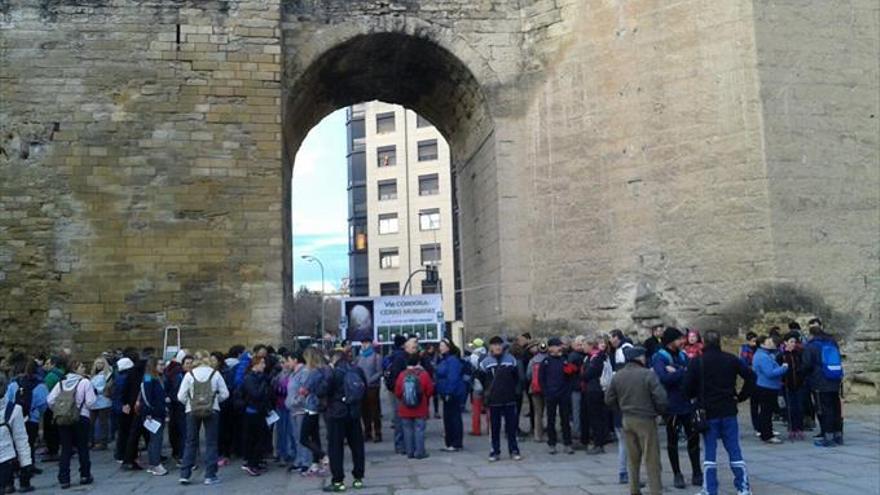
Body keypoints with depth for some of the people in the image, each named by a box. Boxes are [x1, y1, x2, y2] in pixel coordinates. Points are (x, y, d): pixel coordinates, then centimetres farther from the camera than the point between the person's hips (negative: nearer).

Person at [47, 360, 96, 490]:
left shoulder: (61, 383, 5)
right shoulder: (85, 382, -8)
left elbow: (50, 400, -1)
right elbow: (90, 402, -13)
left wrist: (57, 411, 13)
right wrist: (86, 407, 9)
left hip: (62, 420, 4)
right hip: (81, 418, -4)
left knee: (65, 449, 8)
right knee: (83, 448, 10)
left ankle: (63, 479, 7)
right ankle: (85, 476, 16)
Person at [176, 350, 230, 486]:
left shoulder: (189, 375, -3)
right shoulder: (215, 373, -4)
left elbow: (181, 396, -5)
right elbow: (225, 394, -2)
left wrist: (190, 403, 13)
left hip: (192, 411, 1)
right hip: (212, 410, -1)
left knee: (190, 442, 12)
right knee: (211, 442, 5)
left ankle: (185, 474, 11)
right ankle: (210, 475, 4)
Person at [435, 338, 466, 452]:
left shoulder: (453, 360, -16)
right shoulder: (443, 360, 14)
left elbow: (452, 378, -22)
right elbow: (440, 377, 20)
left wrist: (449, 393, -23)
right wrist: (440, 391, 15)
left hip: (454, 394, -10)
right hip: (447, 394, 10)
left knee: (454, 418, -4)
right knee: (447, 418, 14)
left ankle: (456, 444, 2)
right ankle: (449, 443, 22)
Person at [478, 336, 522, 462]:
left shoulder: (510, 360, 0)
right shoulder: (485, 362, -2)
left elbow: (516, 377, 10)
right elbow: (482, 379, 8)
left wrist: (511, 389, 7)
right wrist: (489, 390, 7)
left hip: (509, 399, 1)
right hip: (493, 400, 0)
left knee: (511, 426, 6)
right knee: (495, 427, 5)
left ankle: (514, 450, 15)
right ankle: (495, 451, 14)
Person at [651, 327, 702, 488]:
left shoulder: (682, 355, 8)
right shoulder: (659, 357, -11)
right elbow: (664, 377, -27)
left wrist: (676, 372, -16)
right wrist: (683, 372, -18)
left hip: (687, 403, 5)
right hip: (671, 406, -5)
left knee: (694, 437, 7)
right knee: (672, 440, 8)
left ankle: (696, 473, 20)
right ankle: (677, 474, 20)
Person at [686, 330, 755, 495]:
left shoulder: (697, 362, -8)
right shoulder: (731, 359, 1)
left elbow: (688, 388, -9)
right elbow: (750, 376, -1)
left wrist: (696, 398, 11)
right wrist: (741, 396, 6)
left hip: (708, 412, -2)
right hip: (728, 411, 2)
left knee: (710, 452, 5)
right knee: (734, 449, 9)